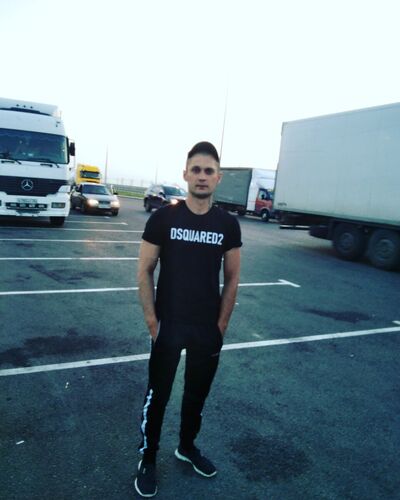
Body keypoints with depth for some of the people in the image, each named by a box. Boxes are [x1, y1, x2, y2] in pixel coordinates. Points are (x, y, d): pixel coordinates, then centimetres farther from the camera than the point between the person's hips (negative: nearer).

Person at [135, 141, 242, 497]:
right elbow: (145, 271, -4)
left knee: (198, 393, 19)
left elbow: (232, 278, 4)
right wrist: (151, 319, -8)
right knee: (158, 395, 10)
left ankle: (187, 447, 44)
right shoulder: (163, 218, -8)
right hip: (169, 325, -2)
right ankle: (148, 460, 32)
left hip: (208, 328, 3)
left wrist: (222, 323, 1)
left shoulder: (228, 224, -2)